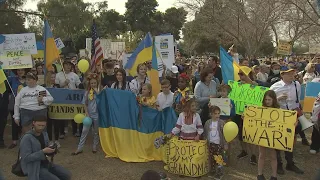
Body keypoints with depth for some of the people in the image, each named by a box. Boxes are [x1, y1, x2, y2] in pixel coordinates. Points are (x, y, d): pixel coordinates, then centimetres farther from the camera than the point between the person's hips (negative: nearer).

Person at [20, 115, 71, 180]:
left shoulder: (44, 134, 5)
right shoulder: (27, 138, -18)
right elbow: (26, 158, -23)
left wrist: (51, 149, -9)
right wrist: (43, 152, -28)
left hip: (45, 163, 7)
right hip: (33, 168, -7)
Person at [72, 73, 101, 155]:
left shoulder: (100, 91, -4)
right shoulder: (87, 92, 2)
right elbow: (85, 104, 4)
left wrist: (96, 91, -18)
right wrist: (87, 114, -4)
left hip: (97, 115, -2)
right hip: (89, 114, 2)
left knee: (96, 132, 11)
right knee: (84, 131, 2)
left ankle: (94, 147, 26)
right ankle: (79, 148, 8)